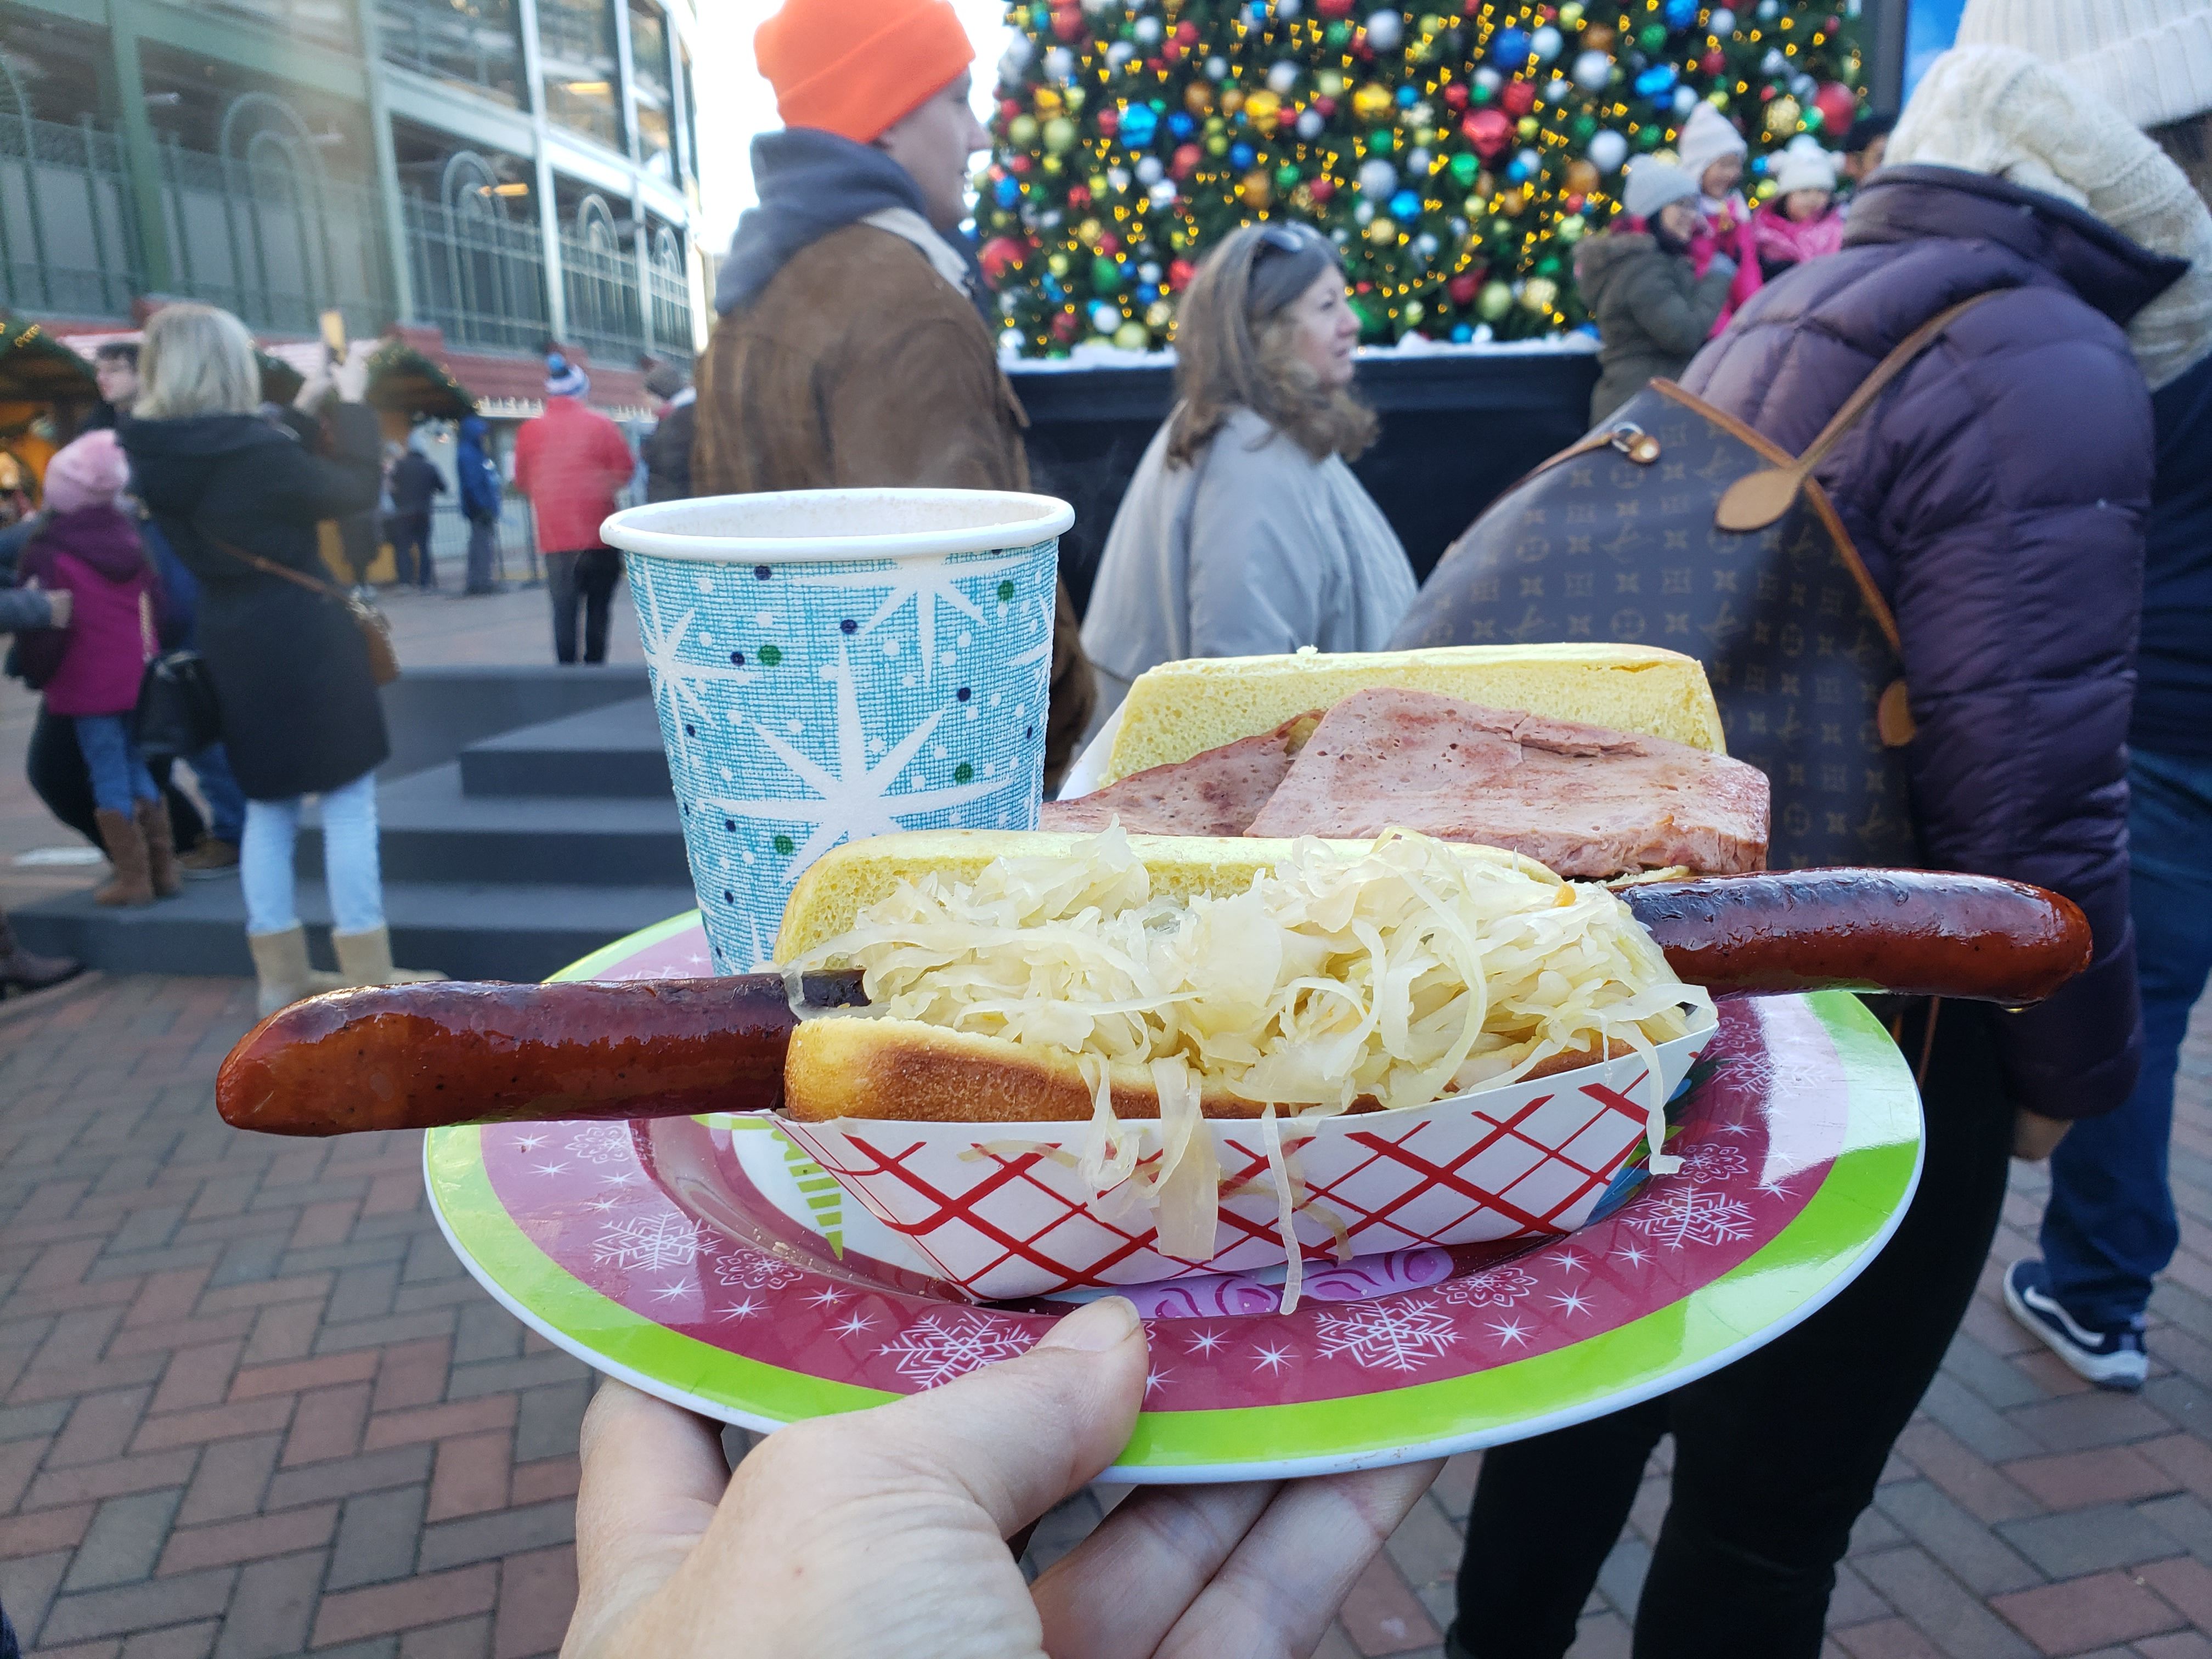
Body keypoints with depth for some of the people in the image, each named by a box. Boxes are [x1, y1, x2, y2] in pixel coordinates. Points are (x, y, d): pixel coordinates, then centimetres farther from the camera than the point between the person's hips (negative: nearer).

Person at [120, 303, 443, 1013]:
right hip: (302, 641, -8)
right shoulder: (247, 448, -21)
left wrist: (306, 413, 18)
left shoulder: (158, 452, 2)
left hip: (232, 648, 8)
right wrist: (350, 405, 2)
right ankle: (368, 975, 6)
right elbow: (355, 490, -8)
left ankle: (282, 975, 21)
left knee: (268, 806, 15)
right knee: (348, 802, 1)